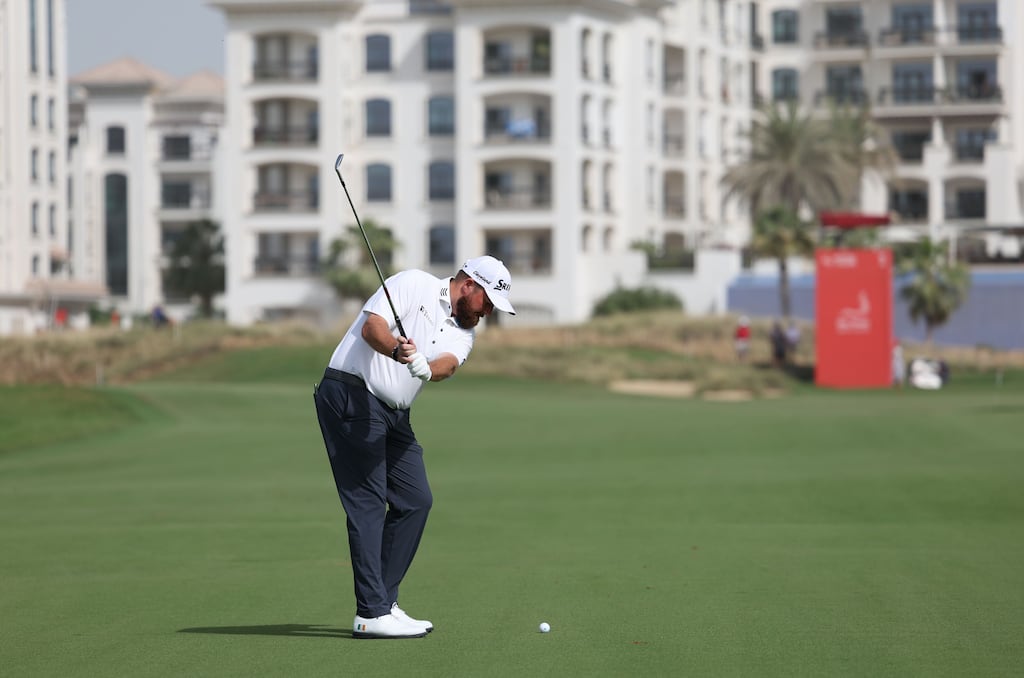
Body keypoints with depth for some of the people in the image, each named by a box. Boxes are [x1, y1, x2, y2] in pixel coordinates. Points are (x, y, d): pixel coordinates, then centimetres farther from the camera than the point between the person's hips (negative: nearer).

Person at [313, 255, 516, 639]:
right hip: (351, 393, -8)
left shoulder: (465, 332, 14)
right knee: (368, 503, -12)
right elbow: (372, 326, -18)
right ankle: (371, 614, -14)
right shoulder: (414, 284, -4)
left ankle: (382, 602, 12)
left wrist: (426, 367, -32)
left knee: (416, 501, 6)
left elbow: (448, 363, -9)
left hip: (394, 413, 9)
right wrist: (397, 350, -38)